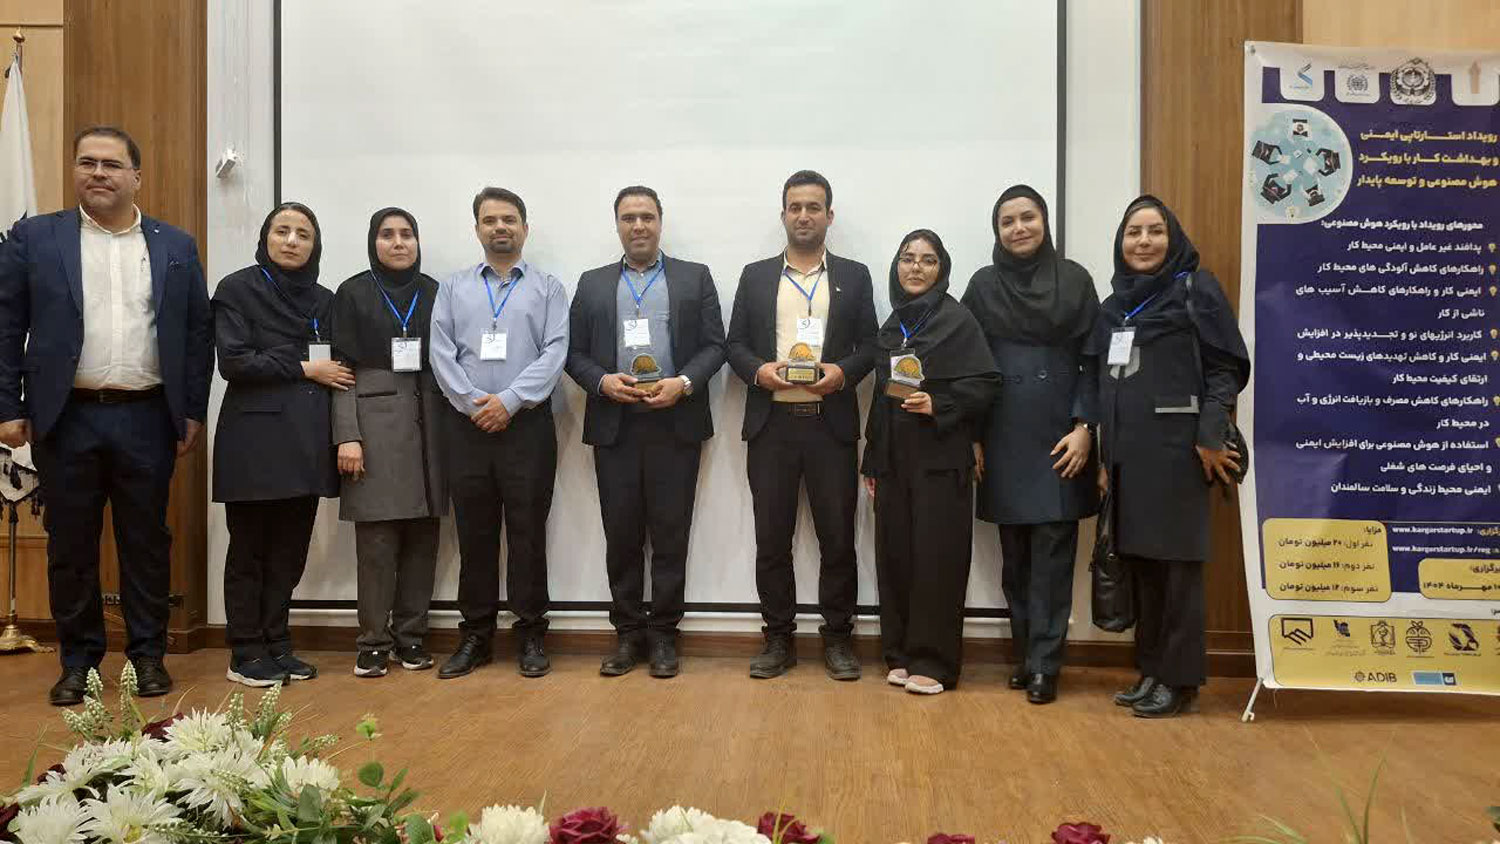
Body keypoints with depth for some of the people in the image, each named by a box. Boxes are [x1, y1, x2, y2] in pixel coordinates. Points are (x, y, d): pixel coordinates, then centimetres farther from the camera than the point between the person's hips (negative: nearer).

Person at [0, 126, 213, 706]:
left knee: (147, 543, 8)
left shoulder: (176, 246, 7)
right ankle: (78, 659, 22)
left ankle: (149, 654, 21)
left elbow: (198, 333, 7)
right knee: (70, 546, 8)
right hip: (66, 418, 0)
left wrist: (193, 412, 3)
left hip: (147, 419, 1)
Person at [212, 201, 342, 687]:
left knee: (290, 548, 7)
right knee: (250, 548, 3)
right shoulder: (238, 288, 1)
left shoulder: (322, 299, 16)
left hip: (306, 440, 5)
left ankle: (276, 644, 18)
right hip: (255, 436, -4)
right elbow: (233, 361, -9)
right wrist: (303, 368, -9)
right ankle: (245, 654, 12)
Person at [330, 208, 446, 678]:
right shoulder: (353, 293, 5)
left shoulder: (435, 293, 12)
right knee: (376, 537, -4)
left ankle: (411, 634, 14)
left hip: (429, 424, 3)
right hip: (375, 424, -3)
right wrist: (347, 436, -9)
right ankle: (373, 640, 6)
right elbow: (343, 368, 0)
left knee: (422, 534, 3)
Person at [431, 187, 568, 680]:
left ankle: (530, 635, 11)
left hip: (527, 424, -2)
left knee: (528, 531, 1)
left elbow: (554, 353, -4)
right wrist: (475, 402, -10)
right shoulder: (453, 288, 13)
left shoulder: (547, 288, 7)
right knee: (474, 532, 7)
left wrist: (509, 401, -13)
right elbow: (441, 354, 3)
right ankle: (475, 635, 17)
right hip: (466, 424, 2)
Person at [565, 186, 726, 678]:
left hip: (675, 424, -1)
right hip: (614, 425, 2)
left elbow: (714, 346, 3)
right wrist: (603, 381, -9)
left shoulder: (695, 278, 8)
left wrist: (684, 383, -13)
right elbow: (574, 352, 10)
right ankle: (628, 633, 17)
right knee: (621, 535, 5)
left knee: (670, 535, 2)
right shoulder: (592, 284, 13)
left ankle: (663, 633, 14)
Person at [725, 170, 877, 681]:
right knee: (772, 538, 5)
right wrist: (759, 370, -10)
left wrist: (843, 372, -12)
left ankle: (837, 638, 16)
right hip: (771, 423, 1)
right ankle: (778, 639, 17)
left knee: (837, 537, 3)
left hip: (832, 423, -1)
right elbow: (735, 344, 9)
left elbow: (869, 345, 7)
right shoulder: (755, 276, 11)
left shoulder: (854, 276, 10)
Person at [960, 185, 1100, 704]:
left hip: (1058, 437, -1)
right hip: (1004, 439, 1)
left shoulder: (1074, 280, 5)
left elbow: (1093, 357, 2)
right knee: (1014, 553, 6)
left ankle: (1043, 665, 5)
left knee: (1053, 552, -1)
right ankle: (1024, 654, 17)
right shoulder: (983, 285, 8)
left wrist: (1084, 427, -7)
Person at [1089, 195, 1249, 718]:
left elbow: (1226, 367, -8)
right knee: (1141, 563, 9)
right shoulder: (1115, 305, 17)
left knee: (1176, 563, -1)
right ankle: (1151, 670, 19)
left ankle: (1180, 679, 8)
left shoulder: (1196, 288, -2)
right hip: (1127, 453, 6)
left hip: (1176, 449, -6)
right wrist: (1105, 456, 14)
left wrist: (1212, 437, -17)